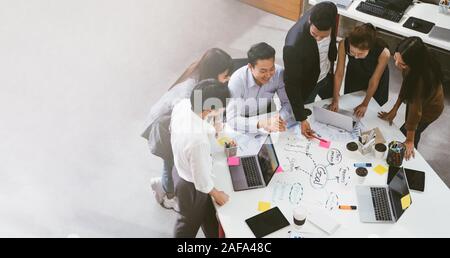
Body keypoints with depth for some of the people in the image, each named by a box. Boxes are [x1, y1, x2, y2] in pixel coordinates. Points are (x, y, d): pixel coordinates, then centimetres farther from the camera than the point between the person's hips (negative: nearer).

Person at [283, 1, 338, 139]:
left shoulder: (330, 13, -26)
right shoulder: (294, 45, -43)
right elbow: (291, 84, -31)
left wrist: (331, 63, 12)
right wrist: (302, 119, -29)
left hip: (327, 75, 6)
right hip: (306, 84, -6)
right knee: (305, 115, 20)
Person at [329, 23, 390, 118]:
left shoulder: (383, 53, -42)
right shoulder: (343, 44, -39)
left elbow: (374, 82, -25)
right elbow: (339, 73, -24)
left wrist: (365, 104, -14)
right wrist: (335, 100, -21)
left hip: (376, 75, -1)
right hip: (354, 74, 2)